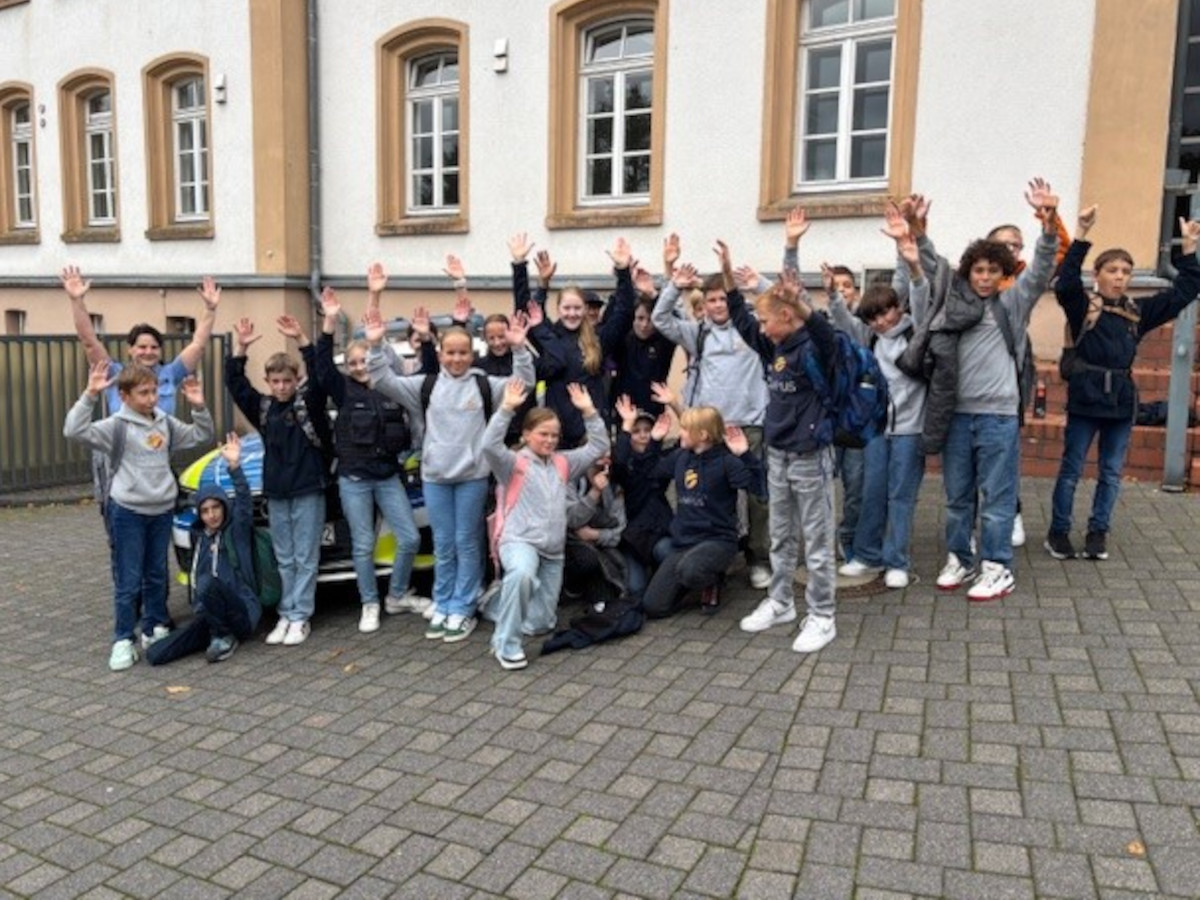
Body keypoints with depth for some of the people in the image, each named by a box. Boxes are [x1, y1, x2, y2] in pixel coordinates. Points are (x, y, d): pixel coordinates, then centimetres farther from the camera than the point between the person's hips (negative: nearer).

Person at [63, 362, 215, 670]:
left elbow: (202, 436, 17)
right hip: (128, 512, -5)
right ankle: (123, 641, 6)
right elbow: (74, 431, -22)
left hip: (162, 510, 5)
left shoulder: (166, 423, 8)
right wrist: (90, 395, -29)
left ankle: (155, 629, 28)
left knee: (157, 576, 15)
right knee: (128, 581, -1)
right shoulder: (117, 426, -9)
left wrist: (199, 407, 1)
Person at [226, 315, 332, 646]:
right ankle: (286, 615, 20)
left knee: (305, 558, 3)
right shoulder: (263, 407, 7)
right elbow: (235, 383, 1)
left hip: (308, 491, -4)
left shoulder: (310, 402, -4)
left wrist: (301, 340, -29)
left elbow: (320, 373, -19)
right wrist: (240, 348, -11)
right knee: (284, 560, 12)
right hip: (276, 493, 4)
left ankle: (300, 617, 10)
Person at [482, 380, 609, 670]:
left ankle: (499, 603, 36)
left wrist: (589, 412, 3)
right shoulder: (514, 463, -2)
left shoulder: (563, 463, 14)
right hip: (519, 541, -6)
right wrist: (507, 407, -26)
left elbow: (598, 447, 13)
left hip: (553, 549, 6)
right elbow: (490, 445, -20)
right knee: (521, 573, -42)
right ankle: (506, 645, -25)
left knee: (540, 623, 6)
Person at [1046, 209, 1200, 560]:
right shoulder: (1082, 306, -5)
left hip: (1122, 399, 5)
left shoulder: (1138, 311, 9)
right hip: (1085, 397, -4)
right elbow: (1066, 282, -23)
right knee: (1071, 468, 3)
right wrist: (1081, 236, -28)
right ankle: (1059, 531, 13)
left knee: (1111, 472, 10)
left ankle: (1098, 532, 21)